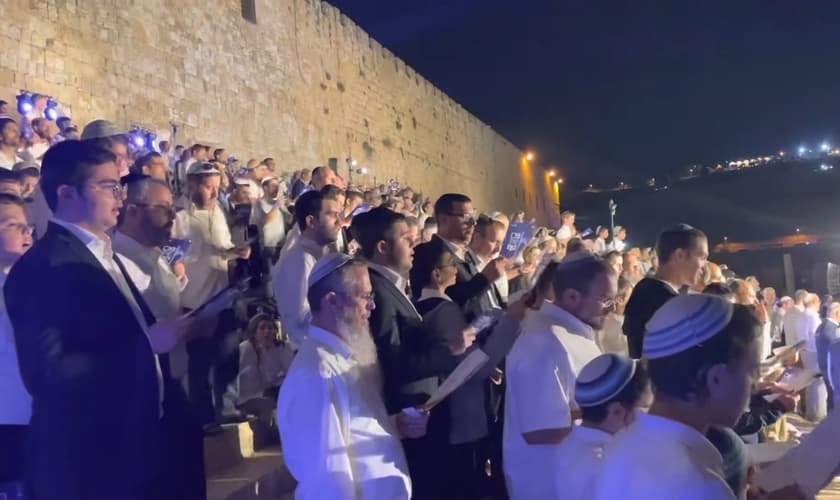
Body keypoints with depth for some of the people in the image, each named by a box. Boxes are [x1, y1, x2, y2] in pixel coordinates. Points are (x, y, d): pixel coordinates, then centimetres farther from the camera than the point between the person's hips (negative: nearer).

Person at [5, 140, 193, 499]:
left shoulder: (103, 253, 11)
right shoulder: (42, 267, -19)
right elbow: (46, 374, -25)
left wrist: (158, 333, -1)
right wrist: (148, 342, -24)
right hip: (83, 460, -8)